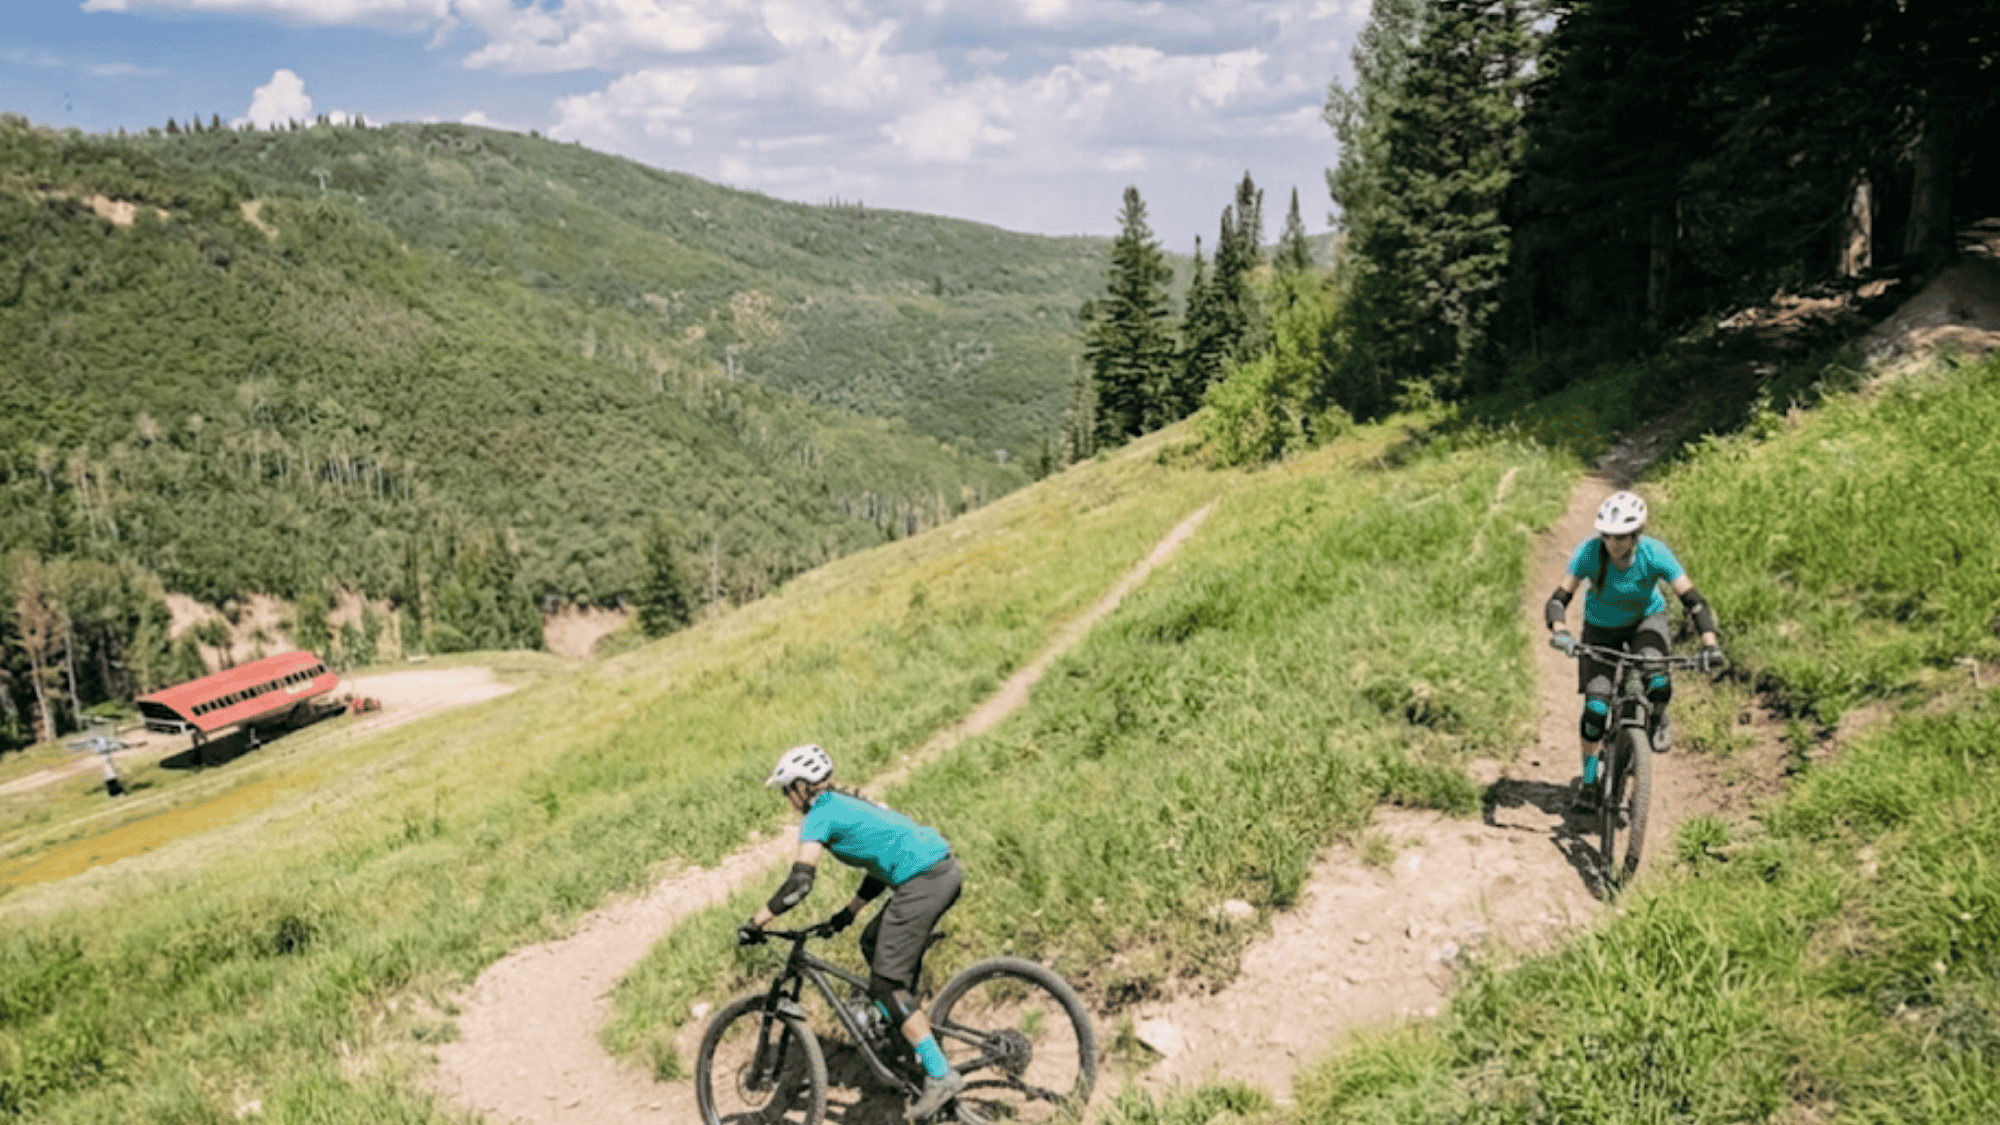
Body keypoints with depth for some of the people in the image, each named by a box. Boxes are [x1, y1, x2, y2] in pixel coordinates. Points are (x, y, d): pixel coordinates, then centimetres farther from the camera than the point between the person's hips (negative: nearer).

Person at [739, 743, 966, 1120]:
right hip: (945, 869, 10)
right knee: (874, 945, 23)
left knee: (887, 981, -4)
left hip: (923, 882, -10)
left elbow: (798, 884, -12)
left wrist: (754, 923, -5)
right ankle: (905, 1034, 28)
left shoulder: (819, 817, -3)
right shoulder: (847, 805, 24)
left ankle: (940, 1075, -5)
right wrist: (848, 913, 30)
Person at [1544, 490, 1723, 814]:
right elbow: (1559, 598, -28)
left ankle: (1657, 721, 5)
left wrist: (1710, 644, -41)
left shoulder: (1654, 554, -28)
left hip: (1646, 620, 0)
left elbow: (1692, 599, -28)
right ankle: (1588, 783, 6)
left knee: (1658, 678, -31)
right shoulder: (1588, 552, -27)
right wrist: (1559, 632, -48)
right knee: (1595, 706, -11)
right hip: (1601, 628, 0)